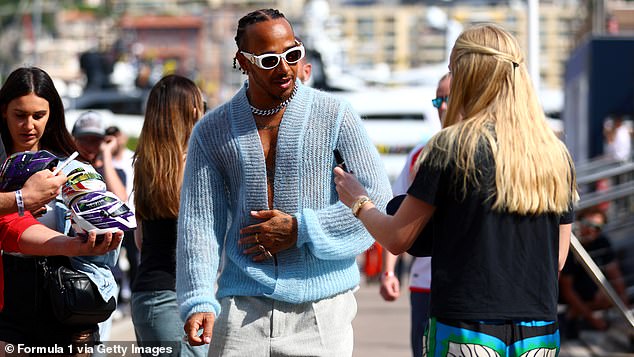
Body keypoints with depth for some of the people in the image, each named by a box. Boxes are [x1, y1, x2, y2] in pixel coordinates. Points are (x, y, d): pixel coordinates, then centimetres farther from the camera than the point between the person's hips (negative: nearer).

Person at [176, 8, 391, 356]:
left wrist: (301, 229, -9)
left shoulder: (335, 116, 1)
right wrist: (198, 301, -13)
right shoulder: (211, 132, 6)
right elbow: (199, 222, 1)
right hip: (243, 309, 1)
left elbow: (377, 198, -2)